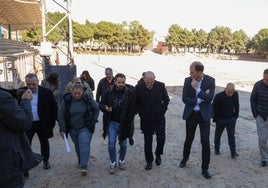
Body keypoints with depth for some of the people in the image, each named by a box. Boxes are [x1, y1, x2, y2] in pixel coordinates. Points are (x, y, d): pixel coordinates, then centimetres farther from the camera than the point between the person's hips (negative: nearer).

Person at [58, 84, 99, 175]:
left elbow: (96, 109, 4)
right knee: (77, 145, 15)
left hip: (85, 128, -2)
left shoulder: (88, 98, -11)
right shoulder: (67, 100, -9)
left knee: (84, 145, -10)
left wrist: (93, 120, 0)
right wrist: (62, 129, -8)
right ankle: (80, 161, 34)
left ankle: (84, 166, -7)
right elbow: (61, 114, -4)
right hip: (72, 128, 3)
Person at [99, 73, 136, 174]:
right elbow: (101, 104, 4)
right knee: (111, 143, -1)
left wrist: (129, 119, -11)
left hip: (124, 123, 0)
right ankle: (113, 163, 18)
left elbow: (133, 108, -3)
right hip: (112, 122, 1)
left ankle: (121, 160, 36)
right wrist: (105, 108, -17)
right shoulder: (108, 92, -6)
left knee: (123, 143, 13)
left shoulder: (130, 92, -10)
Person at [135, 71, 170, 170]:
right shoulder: (139, 88, -10)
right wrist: (141, 114, -2)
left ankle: (158, 154, 28)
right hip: (146, 120, 0)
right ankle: (149, 161, 24)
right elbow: (136, 103, 3)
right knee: (148, 141, 9)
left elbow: (166, 100, 5)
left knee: (161, 138, -1)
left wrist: (162, 111, -2)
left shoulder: (161, 86, -10)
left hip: (159, 118, 0)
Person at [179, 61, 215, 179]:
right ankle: (185, 158, 44)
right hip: (191, 114, 2)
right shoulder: (187, 80, -6)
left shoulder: (210, 81, -9)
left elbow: (210, 98, -18)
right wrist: (200, 100, -18)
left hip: (204, 114, -2)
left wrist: (197, 88, -20)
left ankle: (205, 169, 13)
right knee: (189, 138, 17)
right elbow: (184, 99, -10)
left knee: (205, 142, -2)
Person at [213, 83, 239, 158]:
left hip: (231, 119, 2)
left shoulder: (235, 94, -10)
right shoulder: (218, 96, -22)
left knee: (231, 135, -1)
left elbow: (236, 105, 7)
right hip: (220, 119, -2)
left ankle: (233, 152, 4)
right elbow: (213, 108, -11)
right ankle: (217, 149, 31)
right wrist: (215, 119, -7)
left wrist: (236, 116, 6)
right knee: (218, 135, 13)